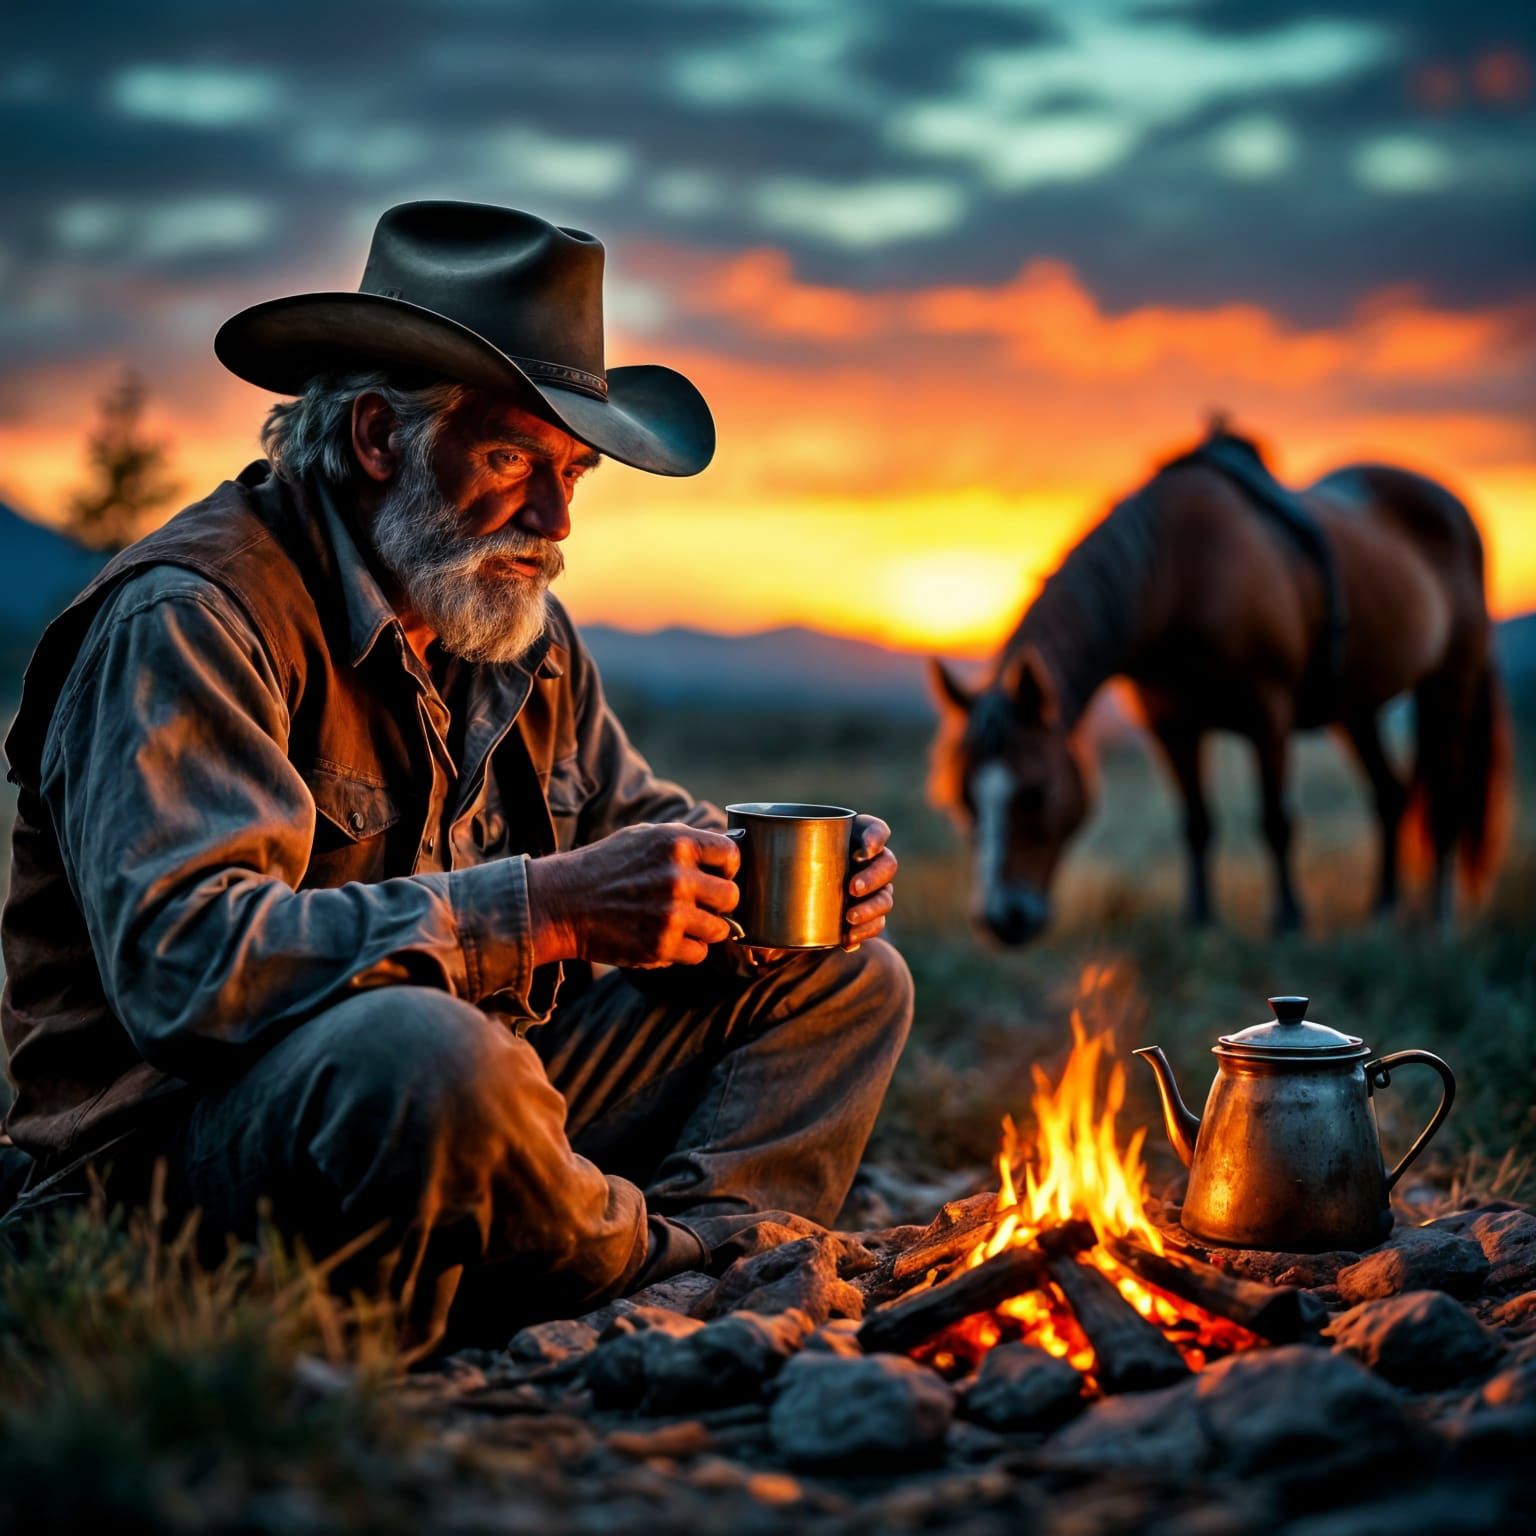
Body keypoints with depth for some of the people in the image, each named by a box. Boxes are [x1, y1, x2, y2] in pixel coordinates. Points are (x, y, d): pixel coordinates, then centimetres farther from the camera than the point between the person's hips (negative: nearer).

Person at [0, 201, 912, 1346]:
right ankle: (655, 1260, -11)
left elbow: (638, 820, 21)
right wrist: (546, 909, -33)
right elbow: (183, 962, -28)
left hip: (458, 1095, 9)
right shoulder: (191, 619, -16)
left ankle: (708, 1258, -17)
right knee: (419, 1048, -41)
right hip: (196, 1140, -8)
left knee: (841, 979, 7)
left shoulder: (522, 628, 12)